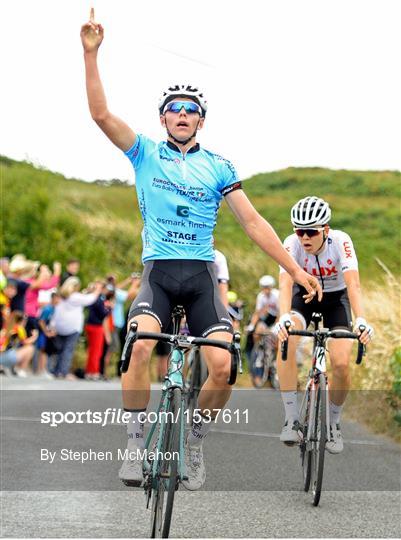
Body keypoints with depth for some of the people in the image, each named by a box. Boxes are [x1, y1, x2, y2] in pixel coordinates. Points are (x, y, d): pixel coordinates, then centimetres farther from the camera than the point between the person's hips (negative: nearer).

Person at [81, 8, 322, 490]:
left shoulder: (217, 166, 10)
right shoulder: (146, 154, 8)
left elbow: (252, 221, 8)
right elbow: (101, 113, -4)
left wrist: (294, 269, 1)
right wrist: (90, 54, -15)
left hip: (201, 274, 1)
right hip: (158, 271, -1)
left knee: (222, 365, -16)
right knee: (140, 345, -29)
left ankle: (194, 443, 9)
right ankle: (135, 444, -14)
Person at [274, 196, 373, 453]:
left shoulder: (340, 241, -29)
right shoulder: (292, 244, -28)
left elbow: (353, 283, -39)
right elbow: (285, 283, -40)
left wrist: (361, 320, -55)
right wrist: (284, 317, -59)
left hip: (336, 298, 0)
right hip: (304, 295, 0)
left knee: (341, 363, -18)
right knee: (286, 341, -31)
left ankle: (333, 423, 10)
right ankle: (292, 419, -23)